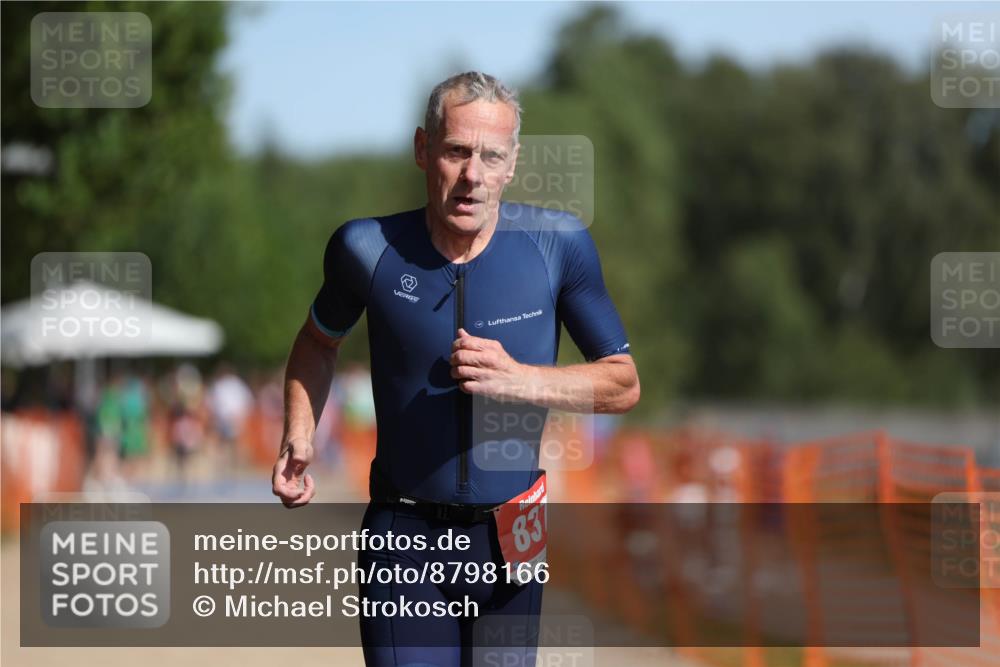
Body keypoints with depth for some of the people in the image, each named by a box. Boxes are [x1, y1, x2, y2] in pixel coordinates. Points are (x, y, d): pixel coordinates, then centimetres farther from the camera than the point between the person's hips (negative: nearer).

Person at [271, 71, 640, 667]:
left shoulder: (558, 245, -7)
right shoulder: (369, 248, -7)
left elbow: (624, 384, -2)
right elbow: (319, 342, 15)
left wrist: (519, 381, -18)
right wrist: (299, 439, 0)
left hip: (512, 543, 2)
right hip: (407, 537, -2)